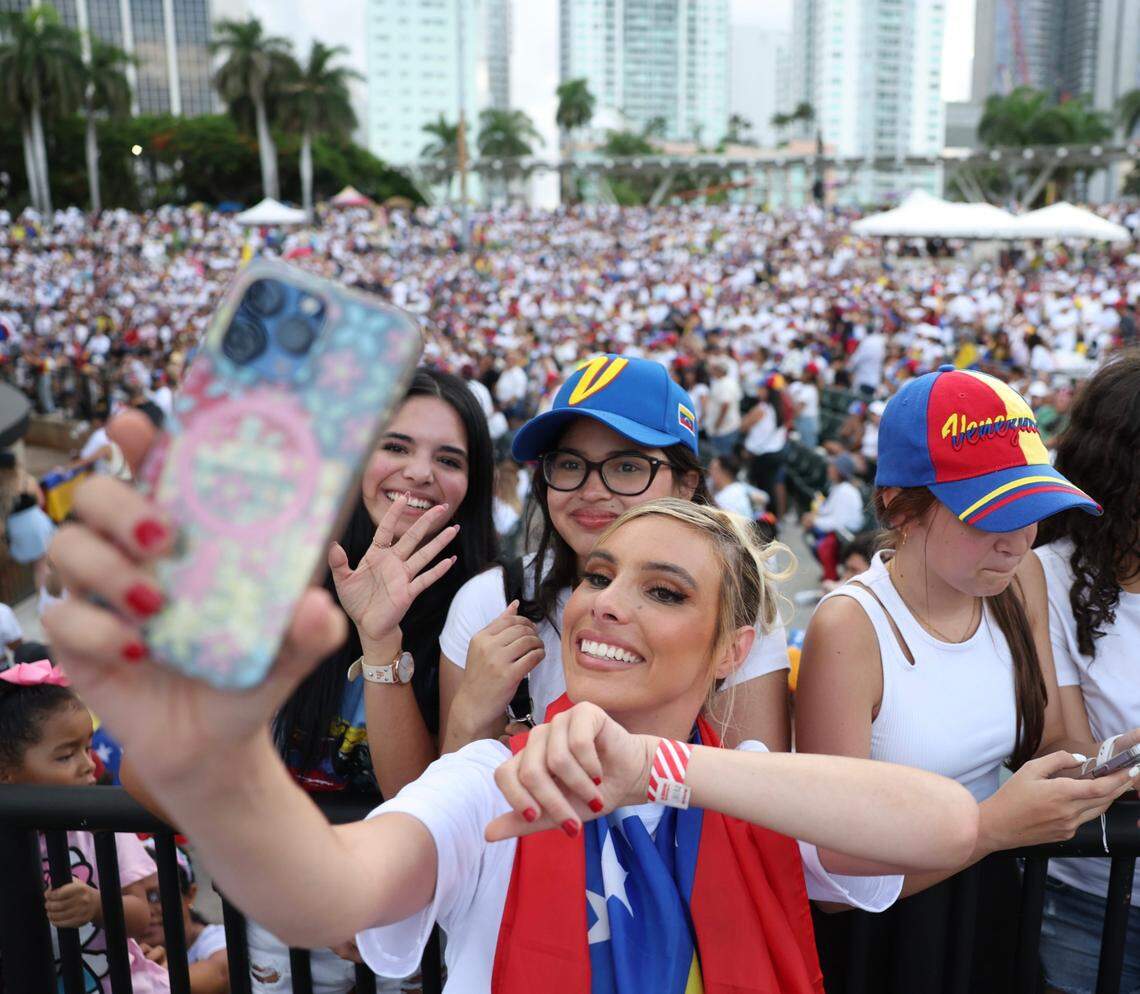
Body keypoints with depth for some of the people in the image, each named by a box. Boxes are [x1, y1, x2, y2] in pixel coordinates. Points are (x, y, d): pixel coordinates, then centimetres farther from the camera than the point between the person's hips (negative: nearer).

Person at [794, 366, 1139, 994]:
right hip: (877, 932, -6)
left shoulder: (1019, 580, -7)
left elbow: (1046, 741, 1)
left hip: (994, 896, 6)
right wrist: (992, 826, -34)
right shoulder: (848, 631, -27)